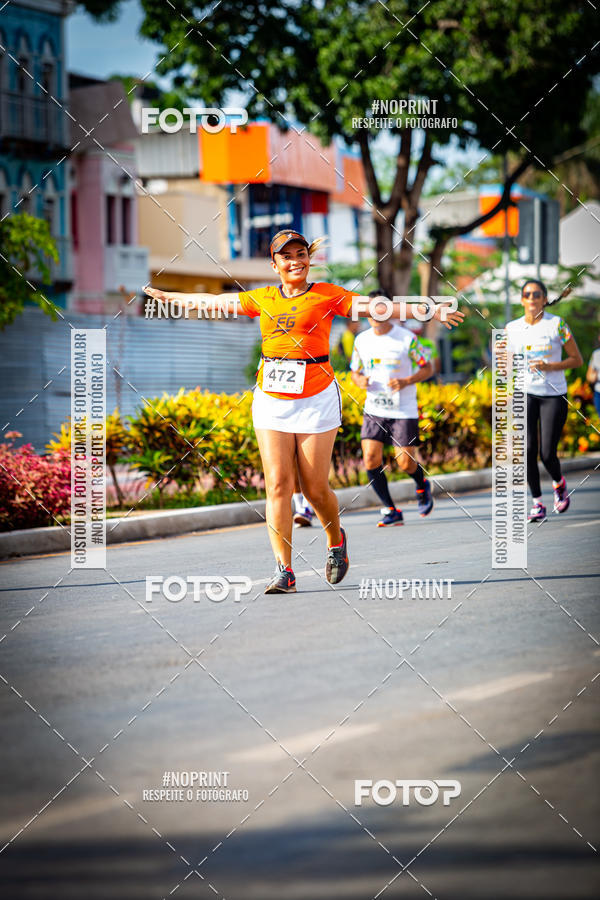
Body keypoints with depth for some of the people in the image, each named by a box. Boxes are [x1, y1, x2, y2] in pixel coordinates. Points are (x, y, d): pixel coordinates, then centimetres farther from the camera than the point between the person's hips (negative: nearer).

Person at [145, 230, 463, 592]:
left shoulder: (327, 295, 2)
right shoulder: (262, 299, 11)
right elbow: (214, 301, 21)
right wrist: (165, 296, 30)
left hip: (316, 400, -3)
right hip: (271, 400, 3)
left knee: (316, 489, -1)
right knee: (278, 484, -5)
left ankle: (336, 539, 31)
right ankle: (285, 571, -5)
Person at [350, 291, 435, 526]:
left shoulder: (407, 339, -8)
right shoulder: (362, 340, 4)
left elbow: (427, 368, -1)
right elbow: (355, 371, 17)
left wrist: (406, 382, -18)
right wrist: (359, 380, -8)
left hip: (404, 412, -3)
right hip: (374, 411, 4)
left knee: (405, 463, -6)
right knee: (371, 459, -10)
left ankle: (422, 485, 31)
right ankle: (391, 511, 2)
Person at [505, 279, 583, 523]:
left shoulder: (556, 324, -4)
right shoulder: (512, 328, 5)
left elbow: (577, 359, -2)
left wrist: (550, 366, -16)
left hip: (554, 395, -2)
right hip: (525, 393, 2)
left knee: (547, 454, -6)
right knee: (528, 448, -11)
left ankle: (559, 483, 28)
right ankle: (537, 503, 1)